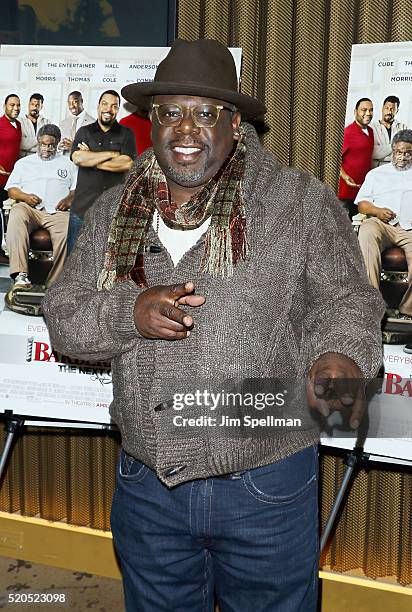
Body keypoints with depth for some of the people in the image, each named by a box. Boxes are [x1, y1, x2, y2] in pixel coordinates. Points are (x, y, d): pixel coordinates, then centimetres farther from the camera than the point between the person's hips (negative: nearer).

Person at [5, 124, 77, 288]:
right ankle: (21, 275, -44)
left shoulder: (68, 164, 27)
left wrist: (70, 198, -6)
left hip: (57, 212, -1)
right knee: (16, 215, -37)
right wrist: (25, 197, -3)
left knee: (68, 232, -36)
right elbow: (11, 189, 19)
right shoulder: (24, 162, 27)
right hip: (29, 208, 1)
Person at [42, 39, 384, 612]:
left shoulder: (301, 202, -5)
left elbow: (345, 300, -3)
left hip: (268, 488, -2)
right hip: (147, 487, 3)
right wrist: (130, 313, -17)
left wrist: (339, 356, -25)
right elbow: (63, 317, 3)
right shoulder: (111, 212, 4)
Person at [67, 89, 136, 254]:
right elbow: (77, 158, -7)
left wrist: (90, 159, -6)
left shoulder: (126, 134, 7)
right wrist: (113, 154, -8)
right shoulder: (84, 132, 11)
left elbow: (127, 164, -8)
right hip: (83, 206, 1)